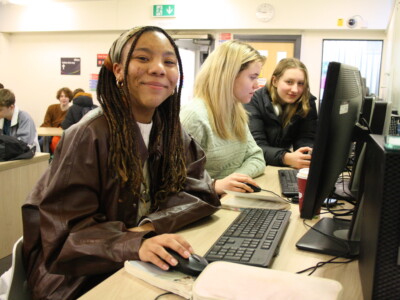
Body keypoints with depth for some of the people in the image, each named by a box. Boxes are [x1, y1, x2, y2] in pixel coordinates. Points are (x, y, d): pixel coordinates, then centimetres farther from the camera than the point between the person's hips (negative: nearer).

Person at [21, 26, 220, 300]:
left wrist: (150, 227, -21)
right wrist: (135, 245, -36)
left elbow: (200, 193, -3)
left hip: (147, 267, 6)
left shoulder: (173, 133, 2)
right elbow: (68, 233, -19)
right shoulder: (88, 137, -17)